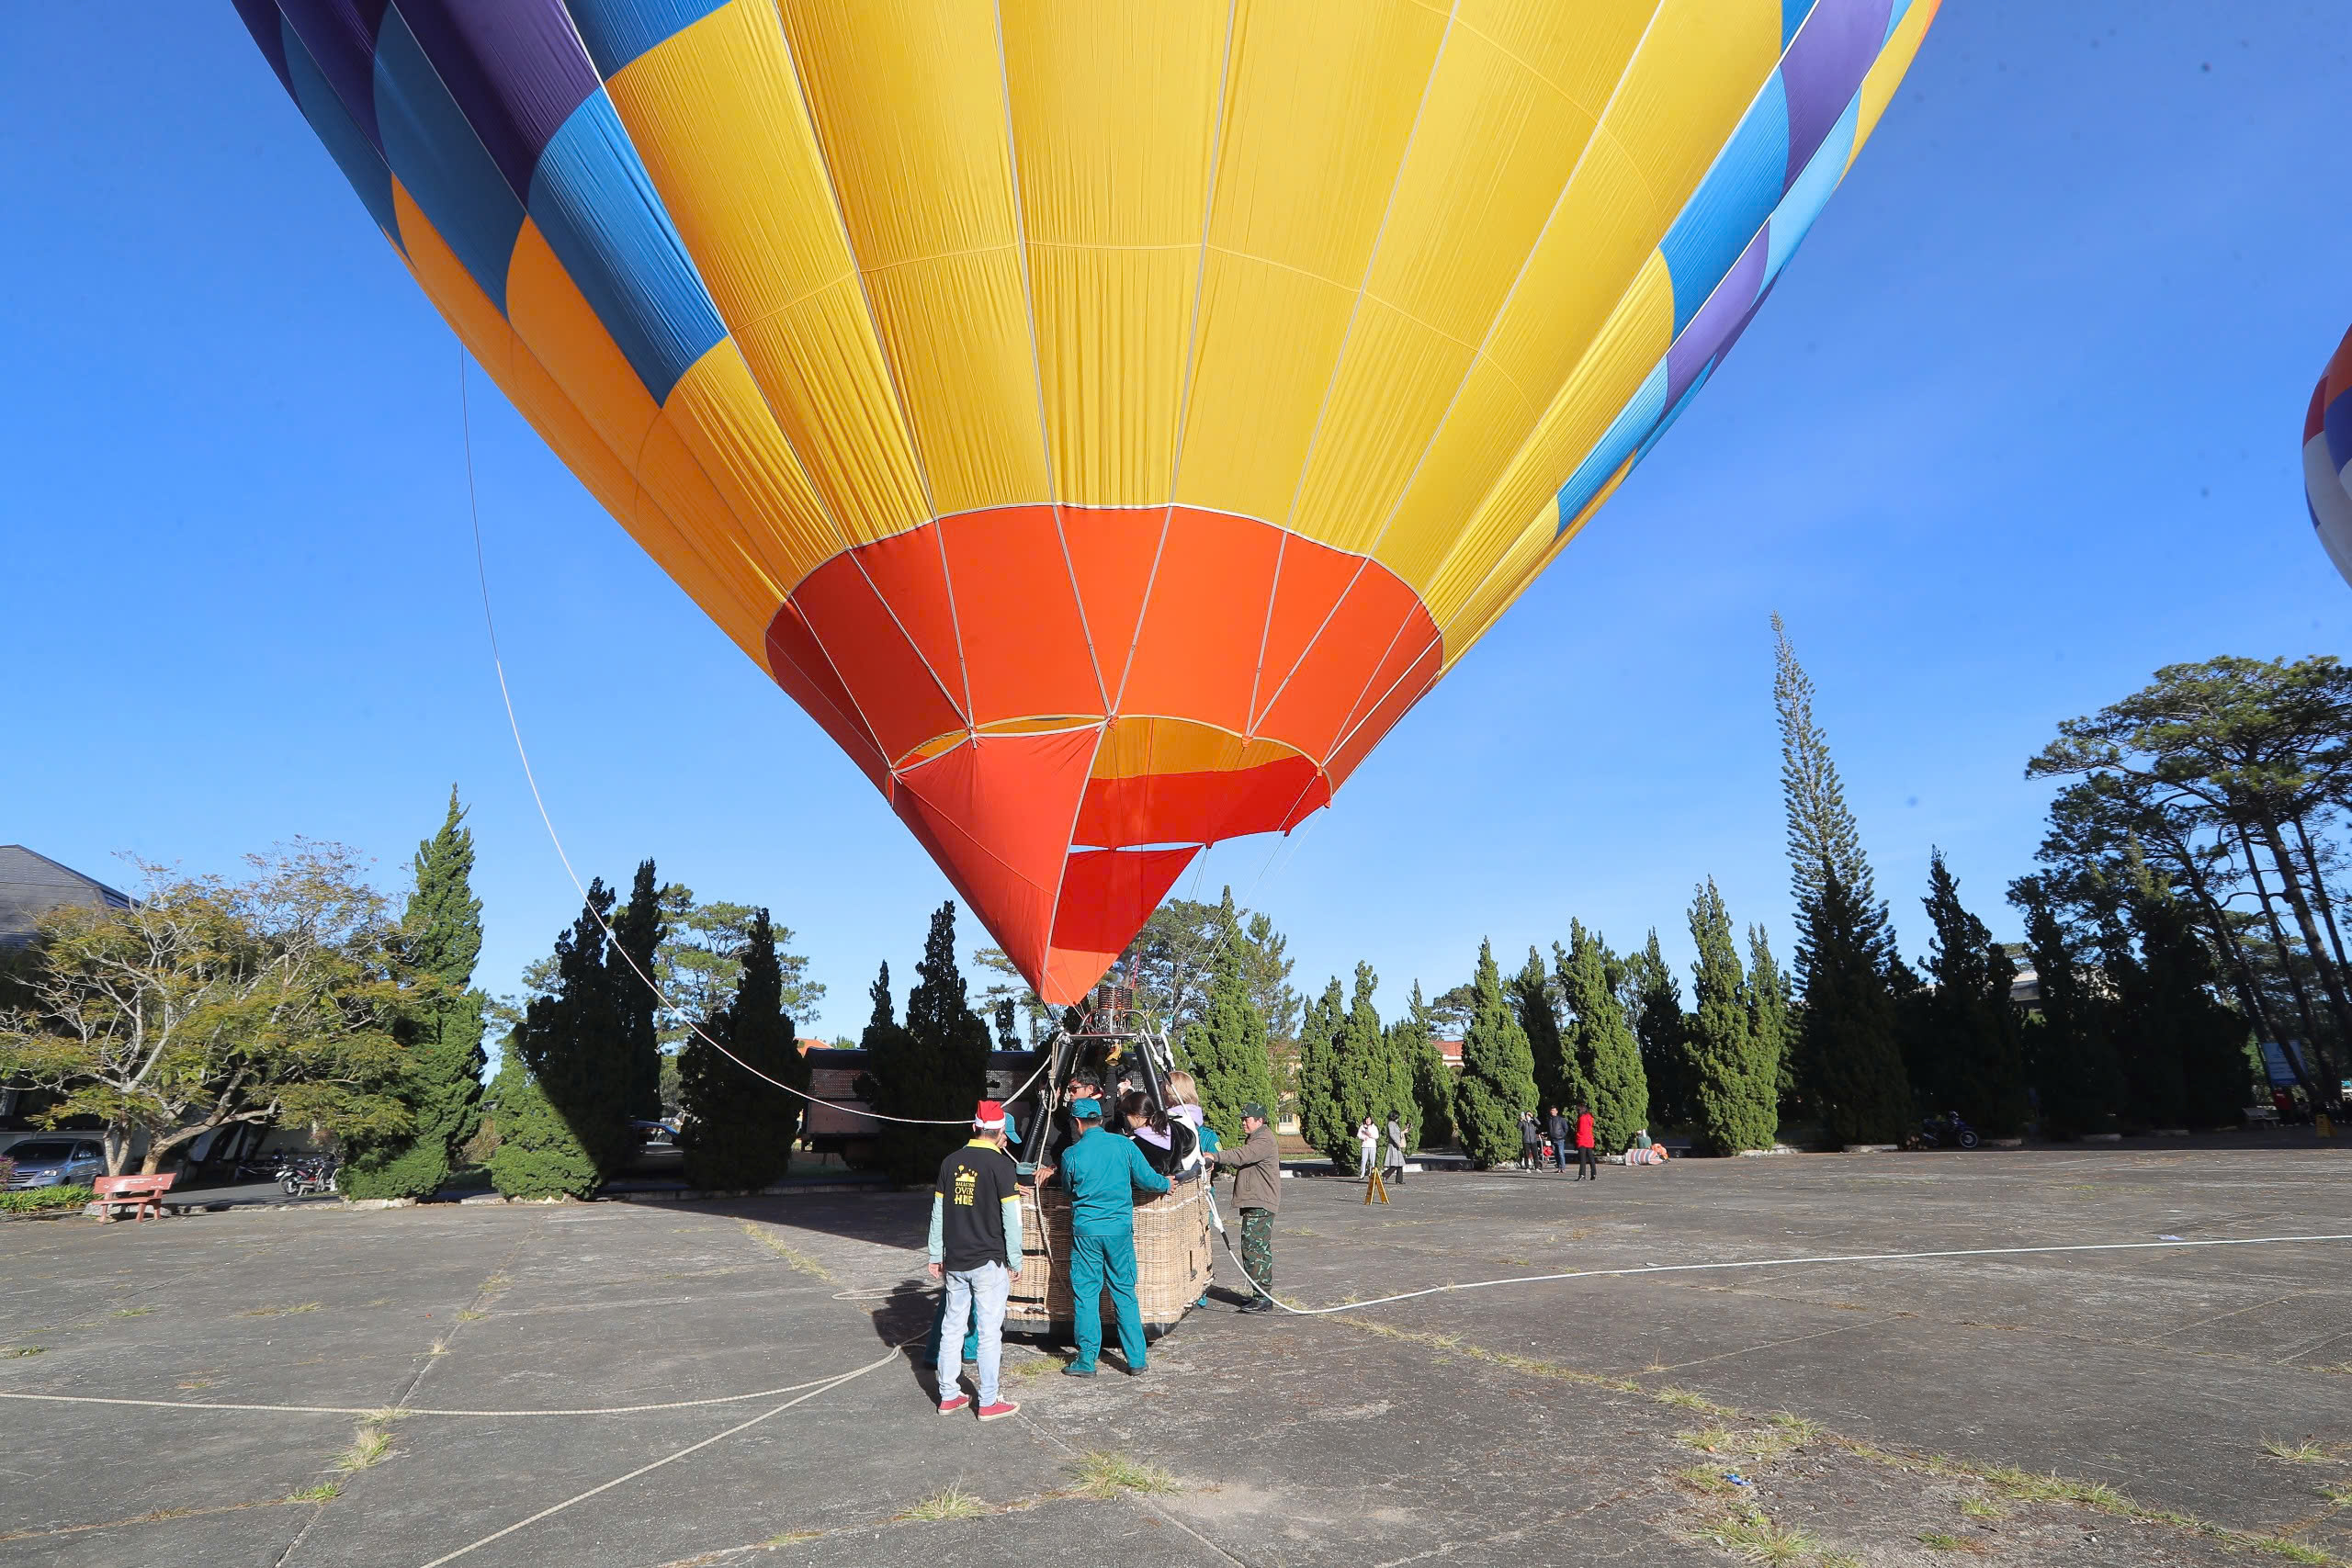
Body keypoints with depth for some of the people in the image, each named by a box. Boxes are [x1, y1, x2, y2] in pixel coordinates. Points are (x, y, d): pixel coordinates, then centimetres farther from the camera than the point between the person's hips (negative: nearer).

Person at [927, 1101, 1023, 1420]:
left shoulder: (951, 1162, 4)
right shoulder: (1001, 1164, -11)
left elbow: (938, 1212, 9)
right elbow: (1011, 1218, -11)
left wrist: (936, 1256, 17)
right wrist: (1015, 1261, -2)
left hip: (954, 1262, 5)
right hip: (989, 1262, -5)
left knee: (952, 1327, 15)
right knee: (989, 1331, 3)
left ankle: (949, 1396, 23)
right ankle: (989, 1402, 9)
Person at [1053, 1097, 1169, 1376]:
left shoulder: (1071, 1154, -6)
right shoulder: (1124, 1145, -4)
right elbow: (1147, 1179, 0)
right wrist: (1166, 1184, 21)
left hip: (1086, 1230, -2)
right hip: (1120, 1229, 2)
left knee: (1085, 1295, 8)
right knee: (1125, 1293, 11)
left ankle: (1087, 1361, 14)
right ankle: (1136, 1360, 15)